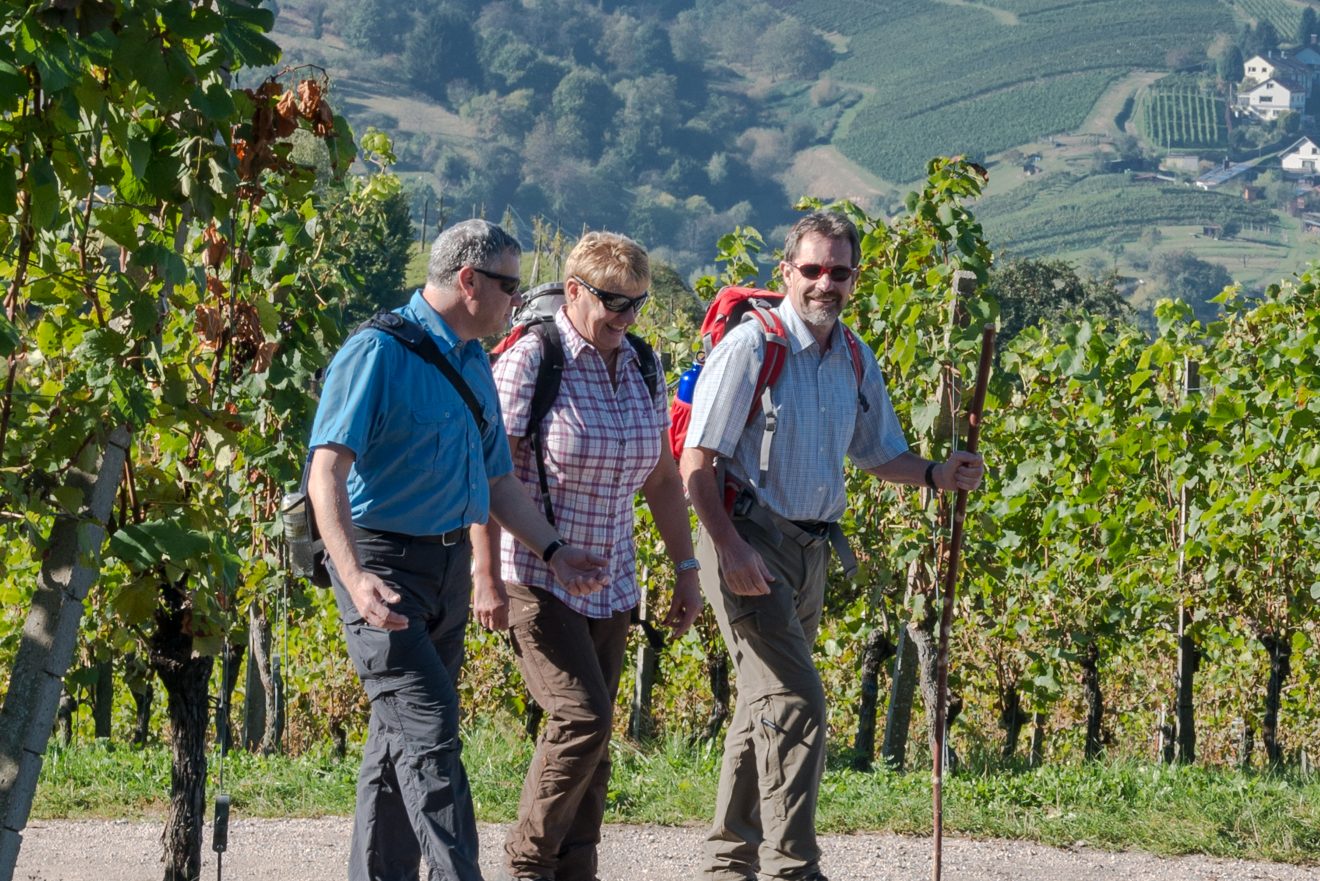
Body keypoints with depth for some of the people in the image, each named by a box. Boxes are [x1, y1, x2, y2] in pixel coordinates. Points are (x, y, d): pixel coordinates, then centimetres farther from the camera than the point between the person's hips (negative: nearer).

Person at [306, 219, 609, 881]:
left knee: (403, 734, 12)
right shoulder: (378, 352, -13)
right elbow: (326, 471, -22)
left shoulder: (474, 364, 14)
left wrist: (553, 550, 10)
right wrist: (356, 579, -34)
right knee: (428, 725, -16)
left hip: (449, 563, 8)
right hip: (381, 560, -8)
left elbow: (495, 479, 23)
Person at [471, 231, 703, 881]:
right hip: (536, 578, -6)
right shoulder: (529, 361, -12)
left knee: (590, 732, 5)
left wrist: (686, 569, 14)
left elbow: (662, 477, 17)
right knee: (582, 716, -17)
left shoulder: (641, 366, 8)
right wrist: (487, 578, -18)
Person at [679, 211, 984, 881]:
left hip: (811, 550, 8)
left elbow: (880, 454, 21)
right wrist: (730, 548, -23)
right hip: (747, 540, -8)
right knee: (797, 704, -16)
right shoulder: (751, 347, -12)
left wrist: (936, 474, 1)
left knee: (765, 709, 14)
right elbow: (696, 463, -14)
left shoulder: (855, 361, 10)